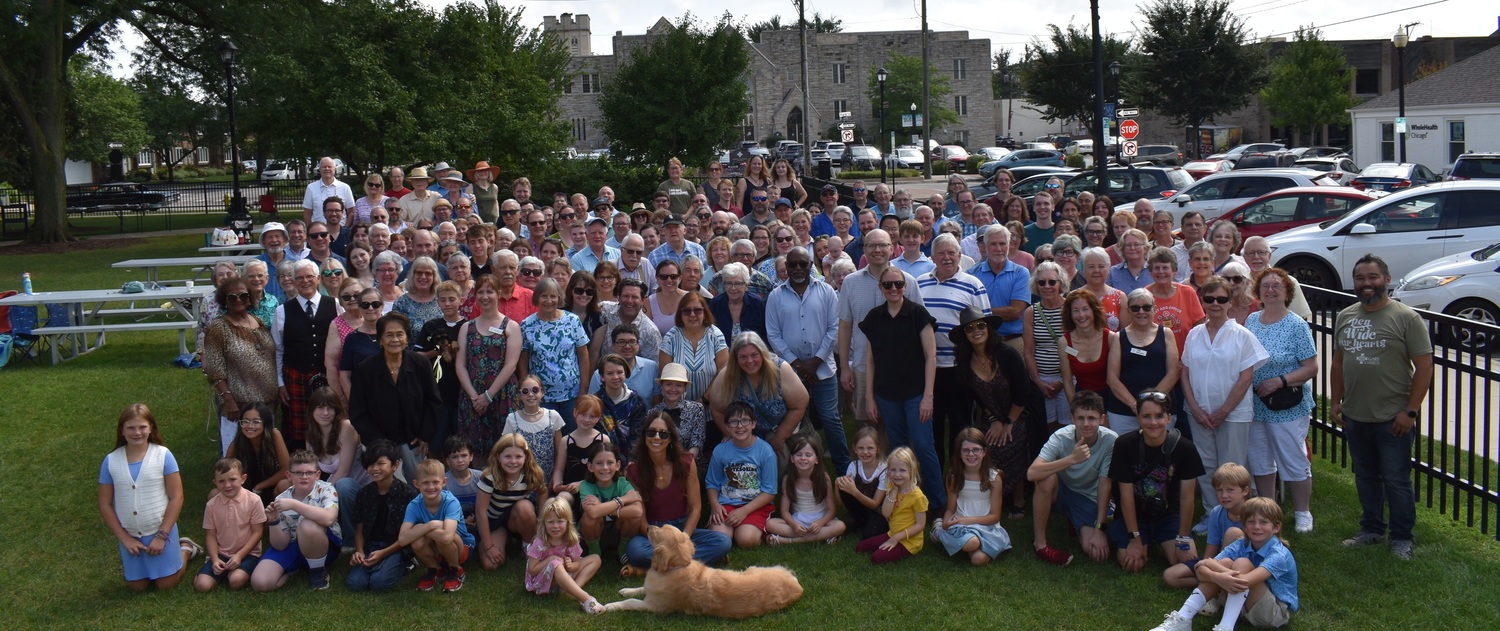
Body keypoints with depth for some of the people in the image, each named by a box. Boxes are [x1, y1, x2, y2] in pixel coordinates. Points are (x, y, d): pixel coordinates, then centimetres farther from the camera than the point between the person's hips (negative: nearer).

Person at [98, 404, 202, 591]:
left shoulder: (163, 455, -14)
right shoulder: (111, 461, -7)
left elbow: (176, 498, -12)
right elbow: (105, 505, -2)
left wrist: (161, 536, -14)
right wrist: (125, 539, -6)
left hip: (161, 531, -3)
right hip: (130, 536, 3)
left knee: (167, 584, 6)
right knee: (137, 586, 12)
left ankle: (185, 548, 32)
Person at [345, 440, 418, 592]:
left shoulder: (408, 493, -7)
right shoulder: (363, 493, 6)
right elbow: (359, 529, 9)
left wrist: (383, 553, -16)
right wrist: (359, 551, -11)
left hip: (396, 547, -4)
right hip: (370, 546, 4)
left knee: (379, 582, -29)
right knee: (355, 583, -22)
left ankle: (402, 566, 2)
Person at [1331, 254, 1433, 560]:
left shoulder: (1406, 317, -10)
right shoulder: (1345, 316, 8)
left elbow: (1424, 365, -11)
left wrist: (1410, 411, -14)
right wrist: (1335, 401, 10)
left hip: (1393, 419, -5)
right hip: (1355, 417, 5)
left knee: (1396, 481, 4)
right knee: (1366, 477, 17)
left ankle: (1401, 537, 18)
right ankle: (1372, 529, 32)